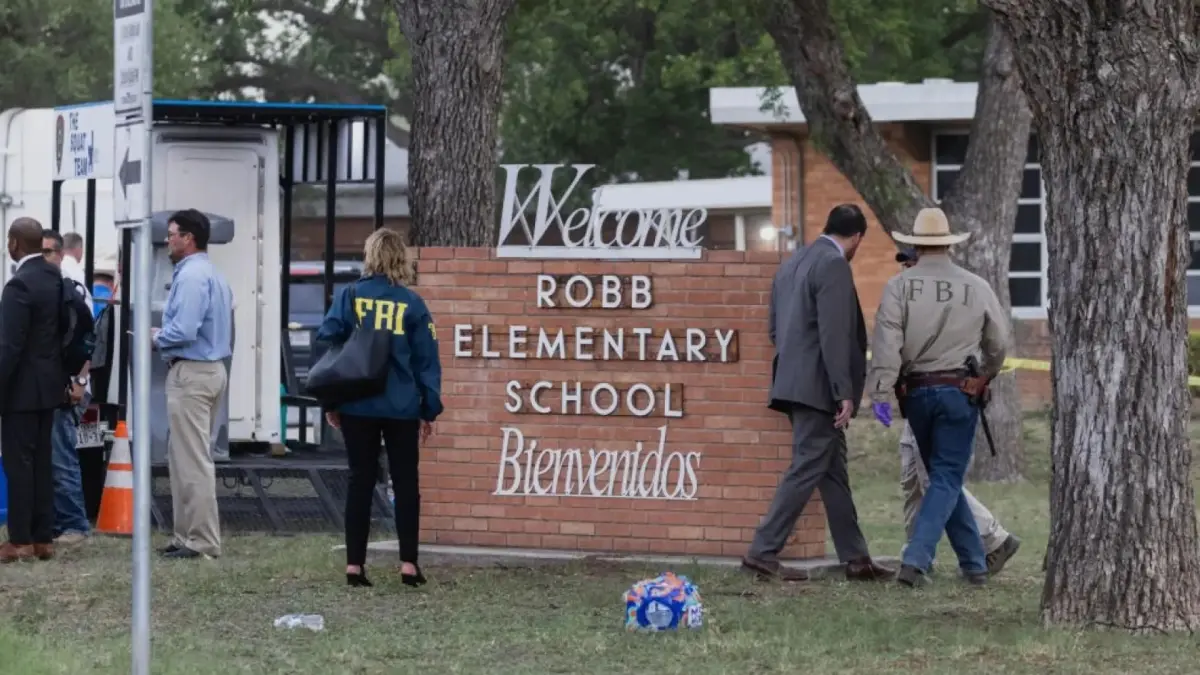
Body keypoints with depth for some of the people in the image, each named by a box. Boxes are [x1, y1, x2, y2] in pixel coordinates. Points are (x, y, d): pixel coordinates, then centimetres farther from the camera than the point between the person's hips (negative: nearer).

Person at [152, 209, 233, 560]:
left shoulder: (192, 276, -16)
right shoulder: (214, 275, 18)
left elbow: (184, 331, -24)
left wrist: (155, 337, -5)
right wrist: (164, 334, 14)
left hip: (191, 373, -11)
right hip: (212, 369, 11)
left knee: (192, 461, -7)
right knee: (185, 458, 16)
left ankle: (202, 541, -7)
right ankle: (190, 535, 18)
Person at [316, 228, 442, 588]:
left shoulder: (350, 296, -1)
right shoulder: (412, 303, -1)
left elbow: (326, 344, -3)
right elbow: (426, 359, 0)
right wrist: (430, 409, 6)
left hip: (357, 406, 1)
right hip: (402, 409, -1)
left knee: (361, 480, 7)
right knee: (405, 482, 7)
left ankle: (354, 564, 3)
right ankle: (408, 563, 1)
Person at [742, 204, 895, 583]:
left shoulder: (792, 264, 15)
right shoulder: (834, 266, -13)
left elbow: (774, 329, 19)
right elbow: (834, 335, -20)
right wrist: (845, 393, -20)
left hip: (794, 380, 9)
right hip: (818, 387, -9)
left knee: (834, 472, 11)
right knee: (806, 470, -6)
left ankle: (855, 559, 14)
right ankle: (763, 552, -6)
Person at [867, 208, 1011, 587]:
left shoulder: (899, 286, -5)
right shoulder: (976, 288, -1)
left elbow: (886, 342, -15)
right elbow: (999, 344, 10)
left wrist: (879, 393, -15)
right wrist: (985, 378, 28)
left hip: (916, 392, 2)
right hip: (959, 392, -1)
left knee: (944, 477, 15)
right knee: (946, 479, 0)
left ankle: (974, 563, 20)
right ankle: (916, 560, -16)